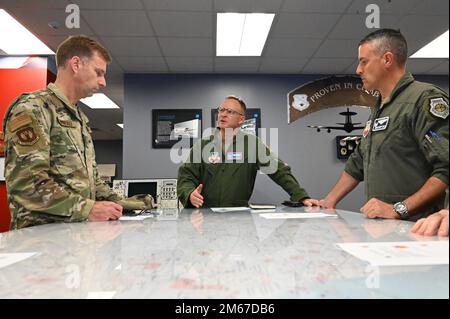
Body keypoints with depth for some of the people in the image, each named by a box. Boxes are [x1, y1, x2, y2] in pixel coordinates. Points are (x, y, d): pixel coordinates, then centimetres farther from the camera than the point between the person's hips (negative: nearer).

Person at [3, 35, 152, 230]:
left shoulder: (80, 118, 19)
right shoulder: (32, 108, -8)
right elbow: (25, 182, -17)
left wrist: (118, 204, 6)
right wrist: (88, 209, -19)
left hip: (80, 229, 7)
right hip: (44, 231, -7)